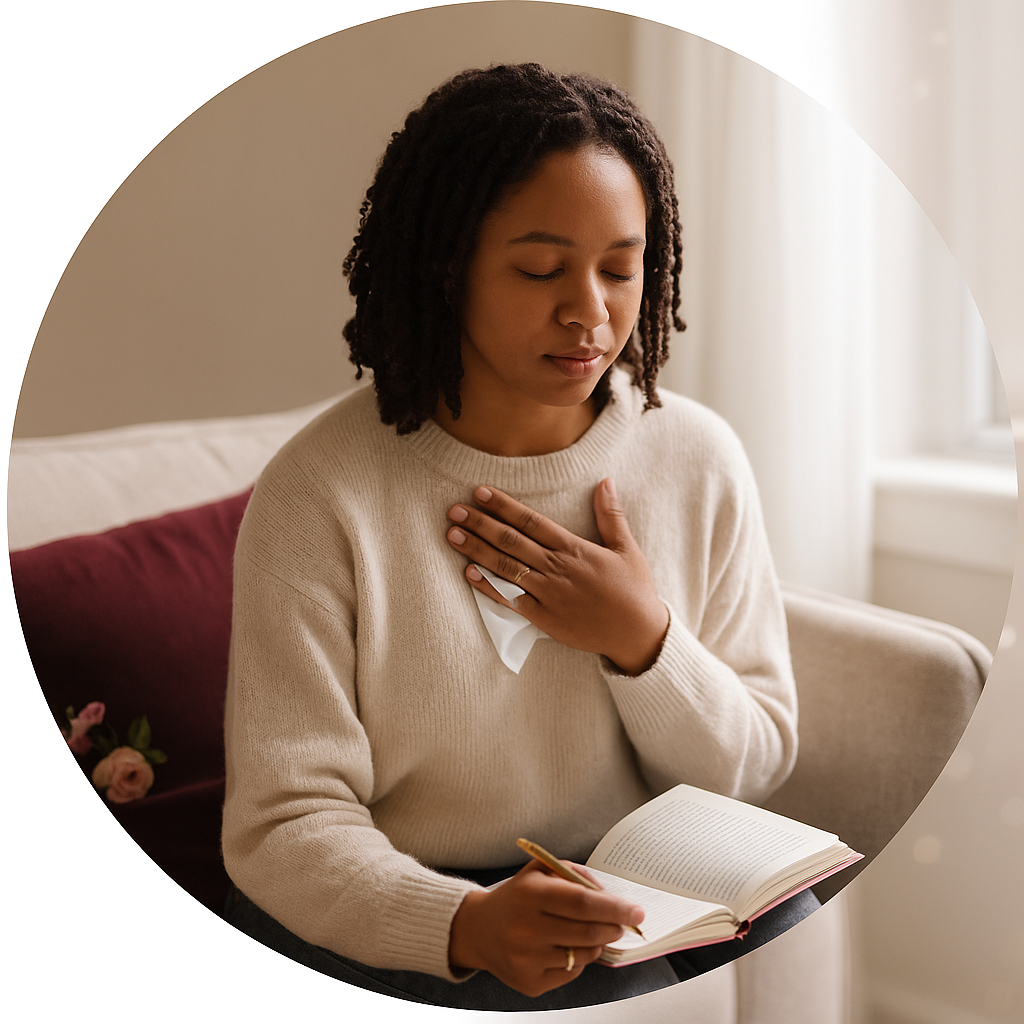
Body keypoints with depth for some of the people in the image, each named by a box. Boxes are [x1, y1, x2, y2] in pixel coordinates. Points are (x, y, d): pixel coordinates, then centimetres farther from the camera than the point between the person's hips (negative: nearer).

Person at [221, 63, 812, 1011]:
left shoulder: (699, 459, -1)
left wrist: (642, 641, -15)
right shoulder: (318, 494, -14)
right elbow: (284, 824, -17)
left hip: (655, 883, 5)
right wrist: (468, 925, -36)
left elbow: (755, 767, 5)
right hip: (397, 920, -5)